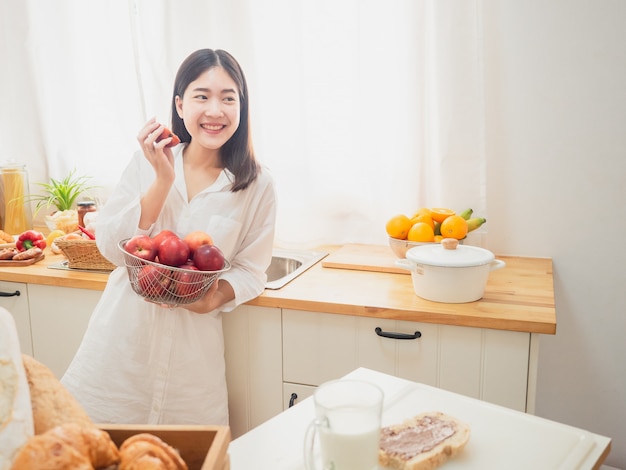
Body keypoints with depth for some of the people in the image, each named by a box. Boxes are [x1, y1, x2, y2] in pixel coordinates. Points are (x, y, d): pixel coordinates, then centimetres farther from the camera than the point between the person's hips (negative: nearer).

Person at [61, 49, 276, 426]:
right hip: (121, 345, 1)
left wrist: (218, 296, -20)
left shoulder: (258, 185, -4)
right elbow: (111, 247, -6)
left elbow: (252, 270, 1)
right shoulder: (149, 161, 0)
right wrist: (163, 181, -15)